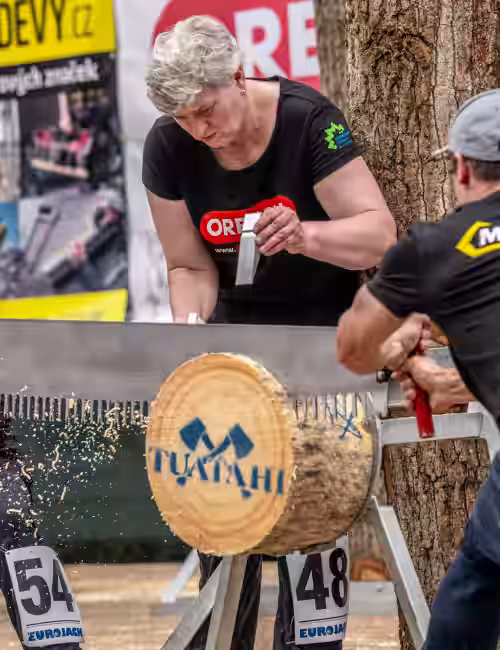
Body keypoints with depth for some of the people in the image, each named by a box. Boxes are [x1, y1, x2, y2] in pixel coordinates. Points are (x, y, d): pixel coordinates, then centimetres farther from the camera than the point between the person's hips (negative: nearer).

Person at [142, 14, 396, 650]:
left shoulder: (308, 120, -23)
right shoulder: (168, 148, -12)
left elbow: (379, 233, -23)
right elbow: (189, 266, -3)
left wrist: (305, 235, -41)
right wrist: (190, 325, -23)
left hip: (324, 315, -3)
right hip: (239, 317, 4)